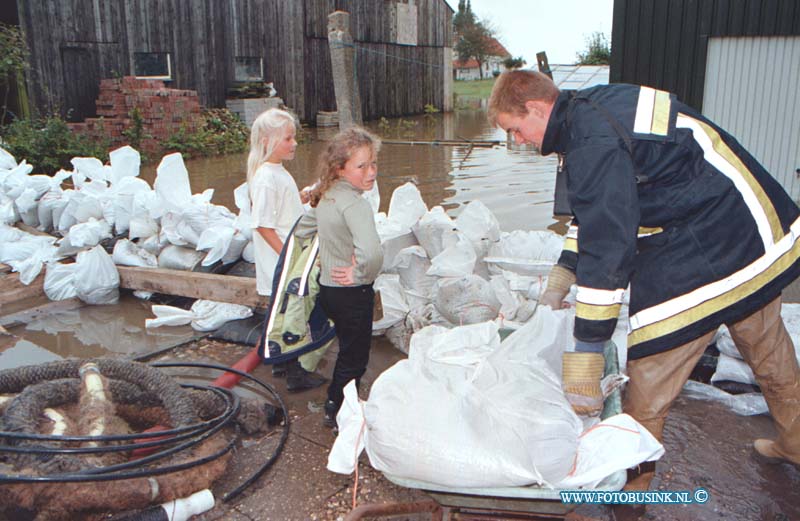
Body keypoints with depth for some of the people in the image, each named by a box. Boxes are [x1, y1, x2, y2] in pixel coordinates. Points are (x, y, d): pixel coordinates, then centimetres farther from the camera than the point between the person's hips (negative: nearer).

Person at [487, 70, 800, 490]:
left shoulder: (592, 144, -24)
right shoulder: (592, 107, 9)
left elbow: (607, 248, -27)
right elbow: (597, 214, 17)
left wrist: (584, 354, -23)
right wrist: (559, 282, 19)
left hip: (705, 250, -11)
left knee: (651, 364, -1)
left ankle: (632, 475, 16)